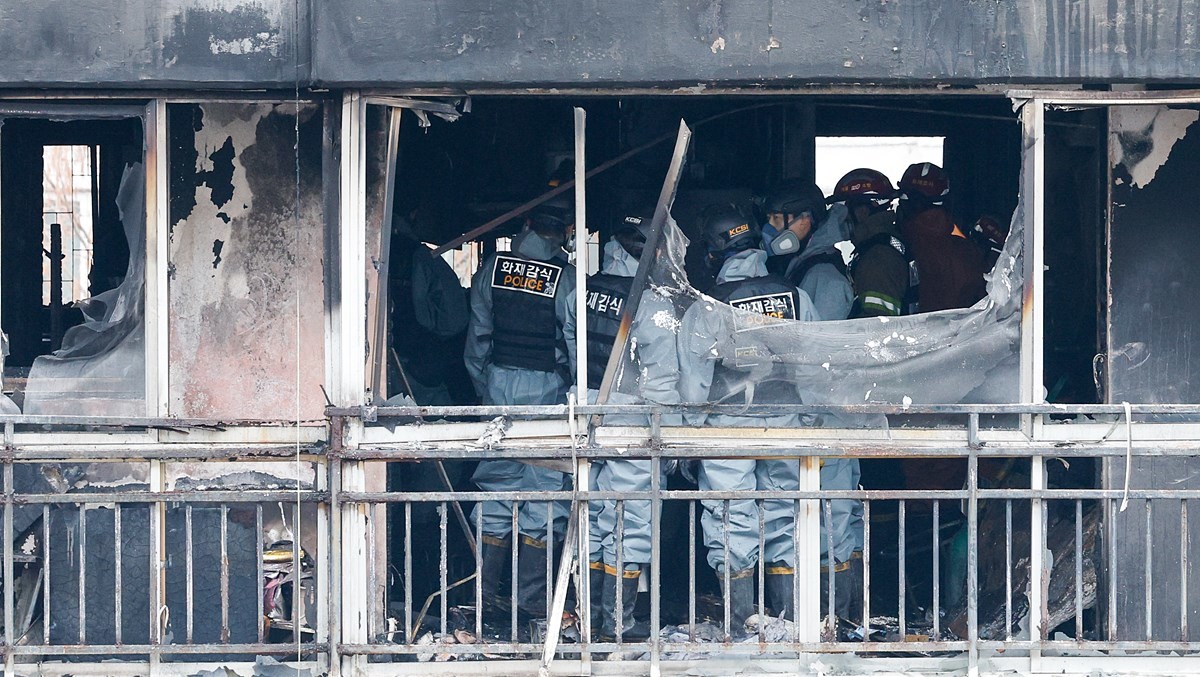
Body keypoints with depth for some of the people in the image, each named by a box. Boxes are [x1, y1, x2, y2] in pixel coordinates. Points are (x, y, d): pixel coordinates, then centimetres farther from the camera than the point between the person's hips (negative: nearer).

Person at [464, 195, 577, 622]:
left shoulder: (492, 268, 3)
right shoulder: (566, 279, -11)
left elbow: (477, 336, 7)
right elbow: (577, 345, -10)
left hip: (498, 380, 4)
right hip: (546, 387, -4)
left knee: (497, 482, 11)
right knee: (542, 487, 2)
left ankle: (484, 591, 13)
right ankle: (531, 599, 2)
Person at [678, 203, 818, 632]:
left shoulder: (704, 310, -8)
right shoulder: (795, 298, 1)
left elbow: (693, 385, -5)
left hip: (728, 430, -3)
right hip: (787, 427, 3)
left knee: (732, 531, 3)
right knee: (784, 521, 12)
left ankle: (739, 626, 4)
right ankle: (791, 622, 12)